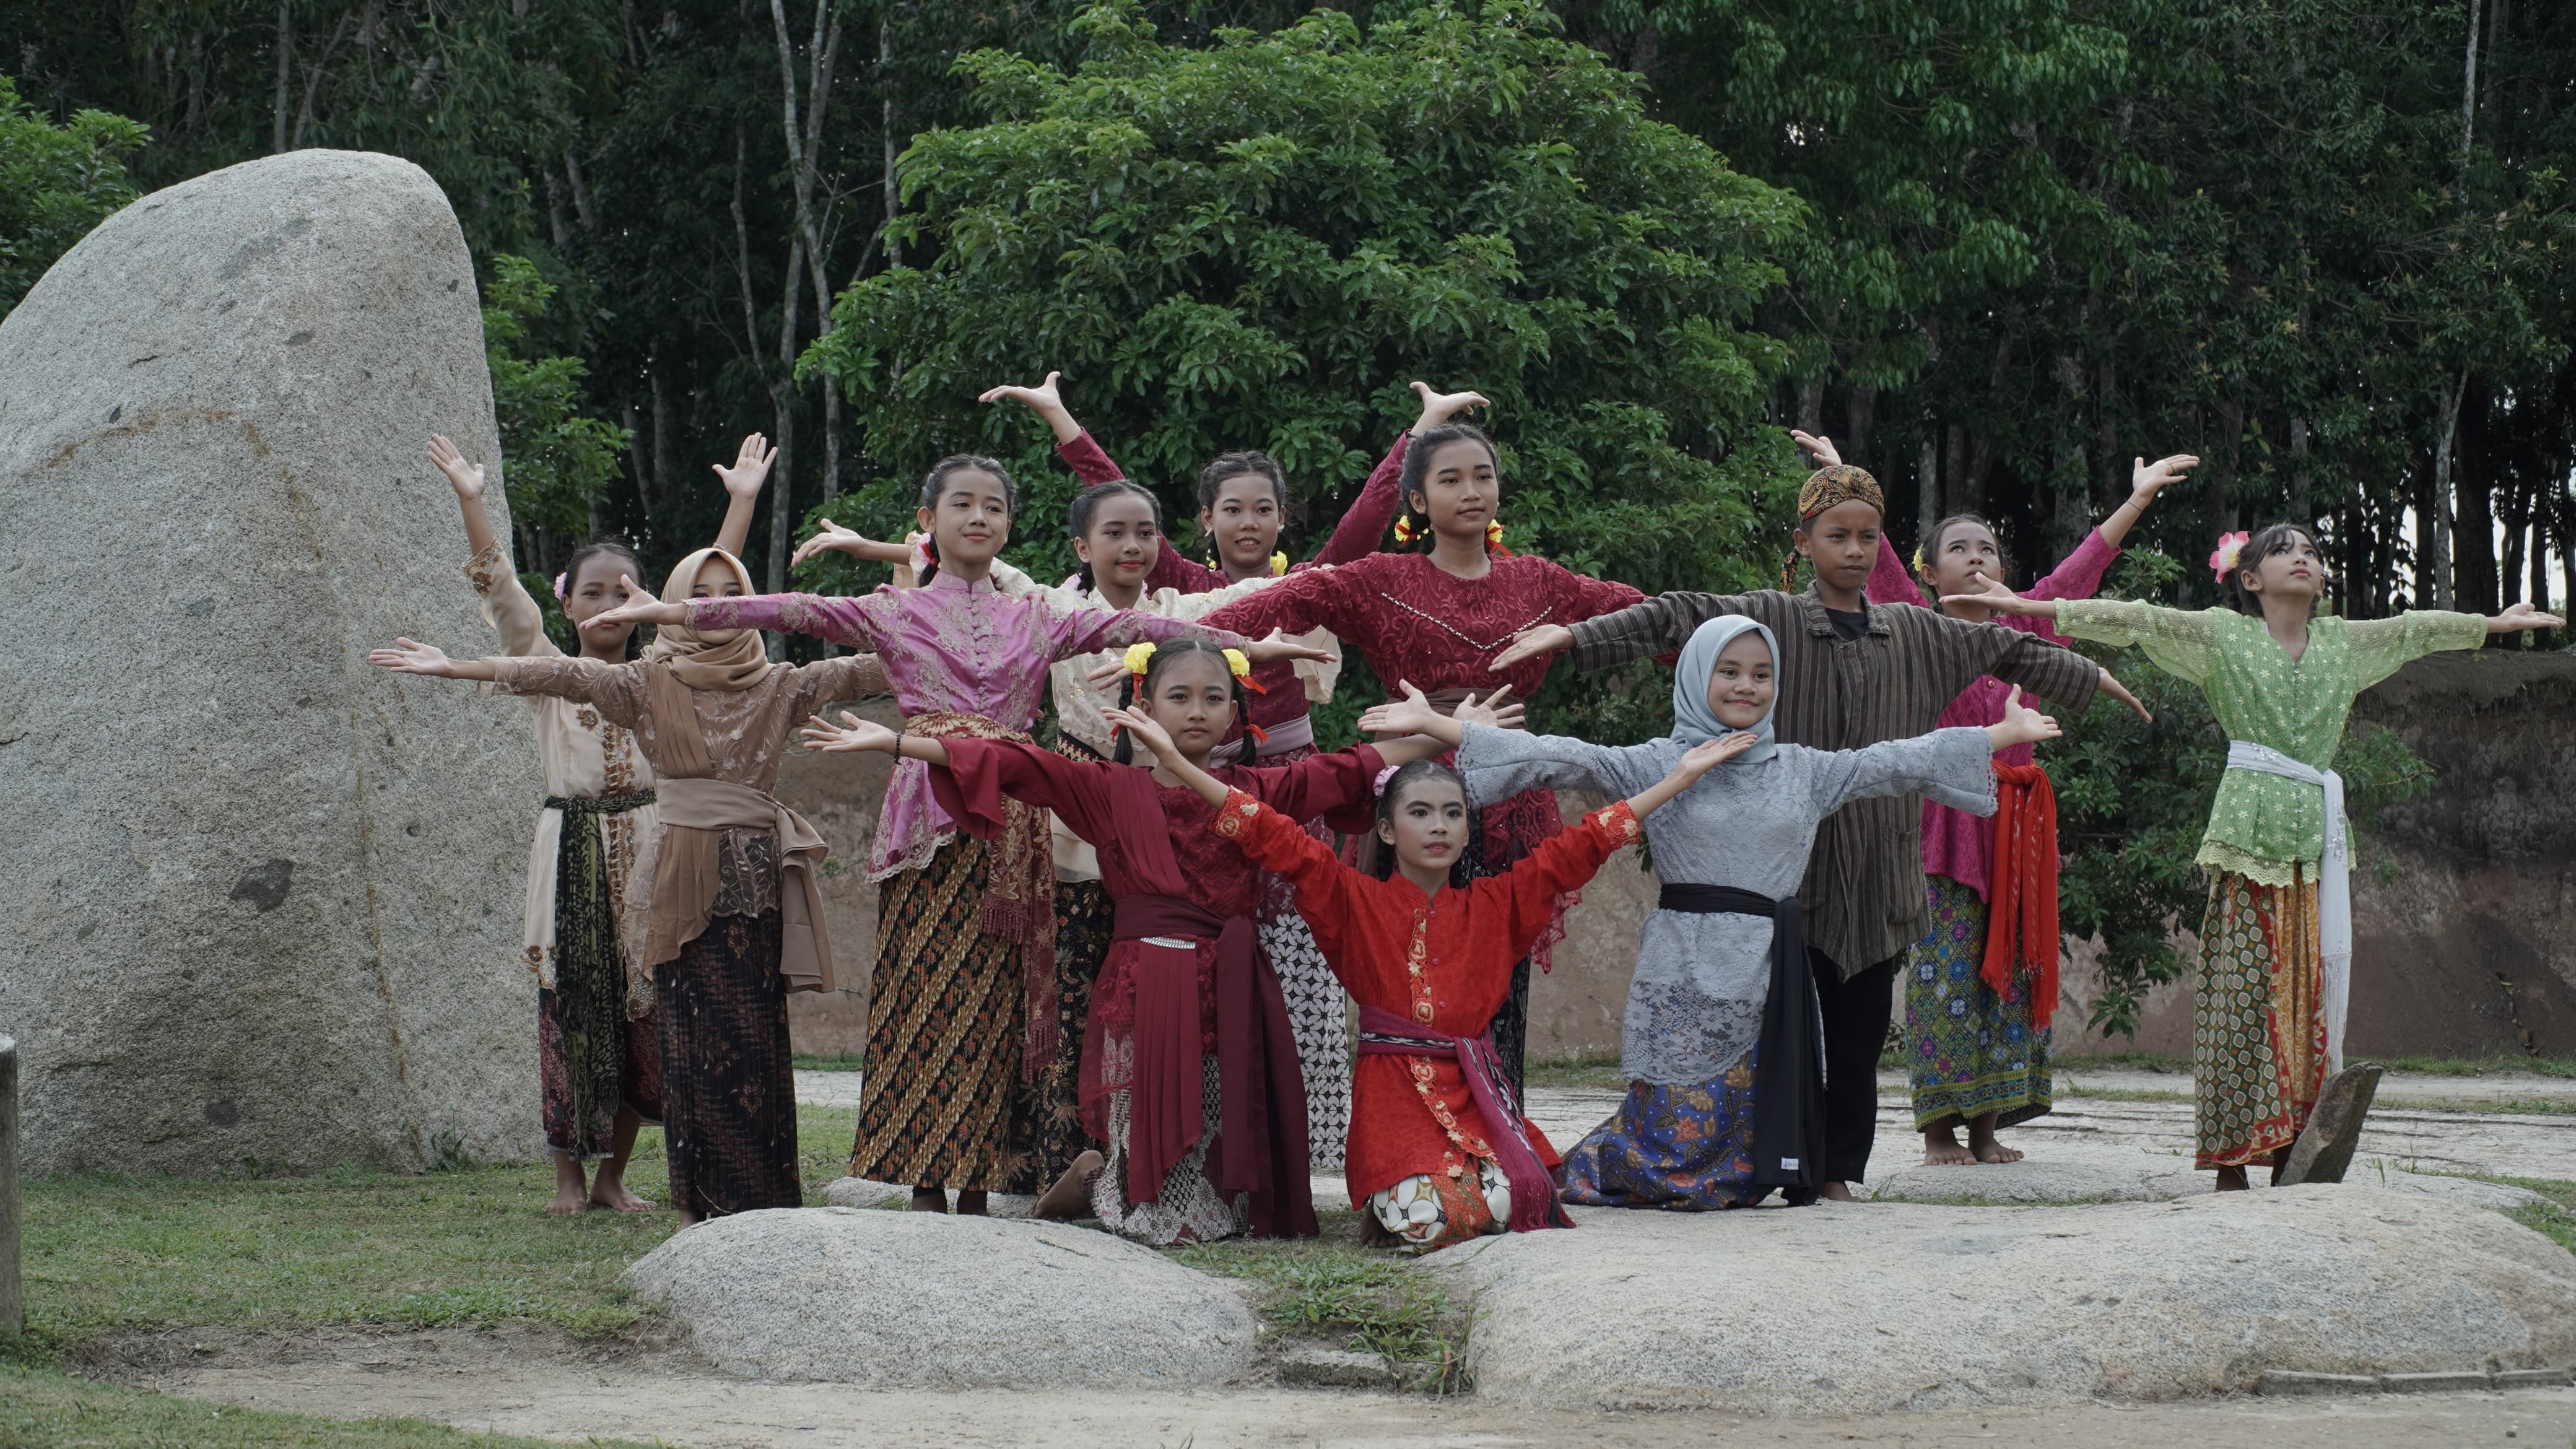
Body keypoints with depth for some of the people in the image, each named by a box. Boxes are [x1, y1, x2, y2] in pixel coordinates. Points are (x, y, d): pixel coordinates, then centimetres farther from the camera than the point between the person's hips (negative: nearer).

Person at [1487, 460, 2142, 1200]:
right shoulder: (1771, 619, 1)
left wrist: (2093, 677, 38)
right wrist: (1573, 635, -21)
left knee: (1860, 1029, 3)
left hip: (1879, 868, 4)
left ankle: (1838, 1170, 10)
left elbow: (2006, 650, 26)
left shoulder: (1915, 633, 13)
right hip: (1795, 858, -4)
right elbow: (1674, 618, -9)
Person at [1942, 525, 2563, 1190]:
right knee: (2240, 992, -6)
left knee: (2308, 997, 1)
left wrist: (2494, 623, 43)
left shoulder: (2344, 641, 16)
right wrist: (2029, 608, -9)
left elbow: (2417, 629, 30)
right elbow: (2131, 621, -2)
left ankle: (2288, 1161, 4)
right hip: (2248, 834, -4)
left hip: (2319, 836, 4)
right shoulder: (2221, 634, 4)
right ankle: (2230, 1163, -6)